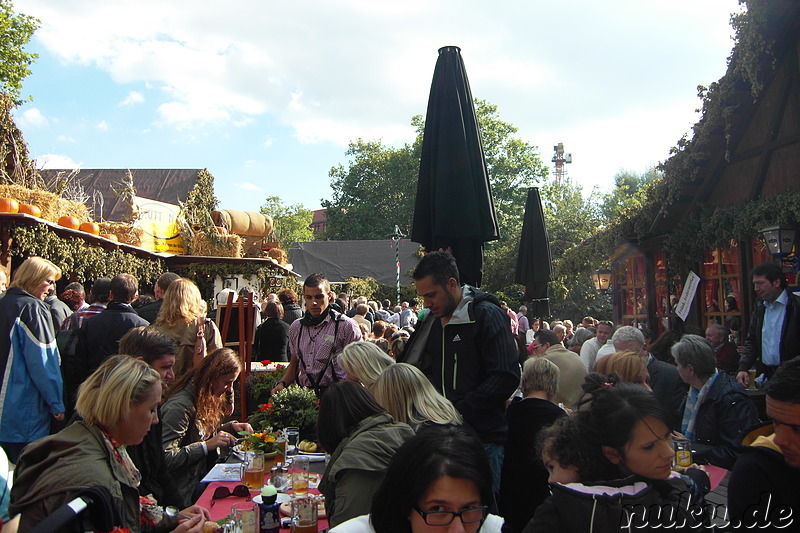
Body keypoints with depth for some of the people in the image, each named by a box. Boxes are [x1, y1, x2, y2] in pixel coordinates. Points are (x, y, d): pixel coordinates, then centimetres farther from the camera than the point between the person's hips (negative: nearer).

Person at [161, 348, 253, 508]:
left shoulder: (205, 398, 7)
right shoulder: (179, 406, -22)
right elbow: (165, 457, -27)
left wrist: (231, 427, 4)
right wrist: (206, 446, -27)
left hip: (206, 476, 9)